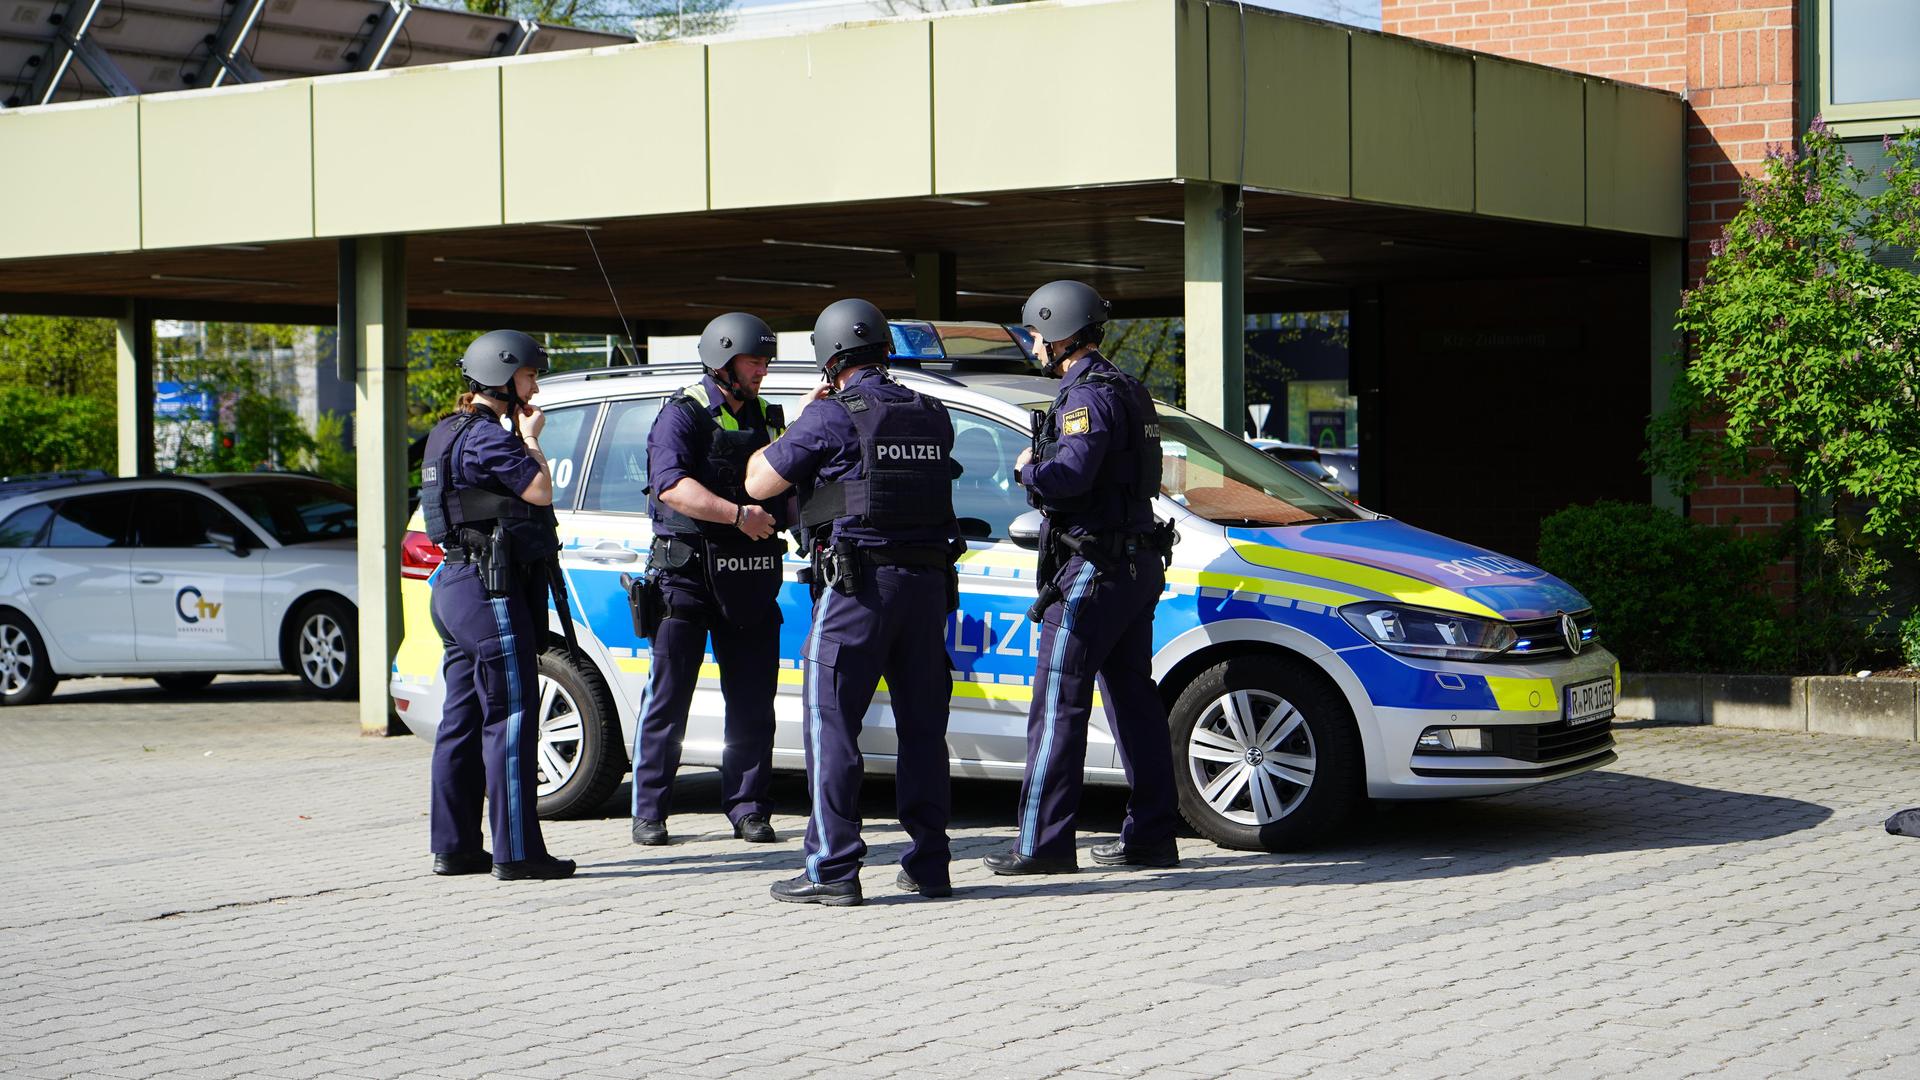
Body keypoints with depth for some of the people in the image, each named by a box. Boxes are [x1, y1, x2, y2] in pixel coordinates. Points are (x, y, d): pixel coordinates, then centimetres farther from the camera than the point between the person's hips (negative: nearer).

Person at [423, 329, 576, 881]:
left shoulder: (449, 433, 18)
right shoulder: (486, 434, -14)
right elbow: (540, 492, -15)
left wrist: (520, 438, 12)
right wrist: (531, 439, -3)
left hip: (456, 583, 10)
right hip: (491, 588, -10)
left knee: (463, 721, 12)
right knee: (509, 717, -8)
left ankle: (454, 846, 16)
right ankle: (516, 852, -7)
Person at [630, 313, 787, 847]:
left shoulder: (767, 418, 16)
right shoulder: (685, 414, -5)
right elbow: (672, 485, -20)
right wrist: (738, 514, -28)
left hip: (750, 580, 6)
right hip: (688, 570, -6)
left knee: (752, 700, 6)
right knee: (668, 698, 0)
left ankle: (747, 807, 15)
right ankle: (649, 812, 7)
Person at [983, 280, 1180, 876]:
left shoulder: (1088, 395, -14)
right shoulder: (1128, 390, 18)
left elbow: (1072, 475, -27)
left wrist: (1027, 468, -8)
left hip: (1094, 569, -10)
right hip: (1138, 564, 10)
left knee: (1058, 704, -8)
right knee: (1134, 698, 11)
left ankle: (1043, 843, -9)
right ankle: (1150, 833, 13)